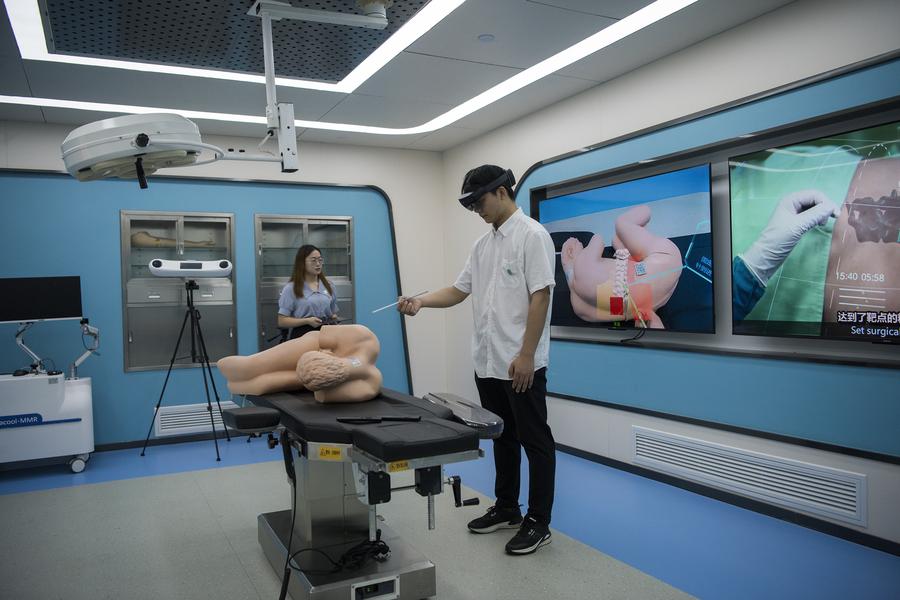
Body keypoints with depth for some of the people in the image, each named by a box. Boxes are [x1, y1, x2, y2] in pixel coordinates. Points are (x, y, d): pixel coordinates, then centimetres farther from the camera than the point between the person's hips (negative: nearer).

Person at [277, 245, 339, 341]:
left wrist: (334, 318, 1)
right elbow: (282, 321, -5)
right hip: (302, 336, -4)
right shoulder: (291, 288, 0)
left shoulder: (328, 285, 14)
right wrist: (307, 321, -16)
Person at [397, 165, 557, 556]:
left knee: (535, 442, 3)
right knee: (503, 439, 18)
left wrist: (526, 354, -23)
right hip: (488, 364, 9)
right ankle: (506, 509, 31)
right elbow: (459, 291, 15)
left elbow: (540, 296, -19)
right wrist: (421, 300, -2)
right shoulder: (482, 245, 14)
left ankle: (538, 522, 13)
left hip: (522, 364, -9)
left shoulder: (531, 235, -13)